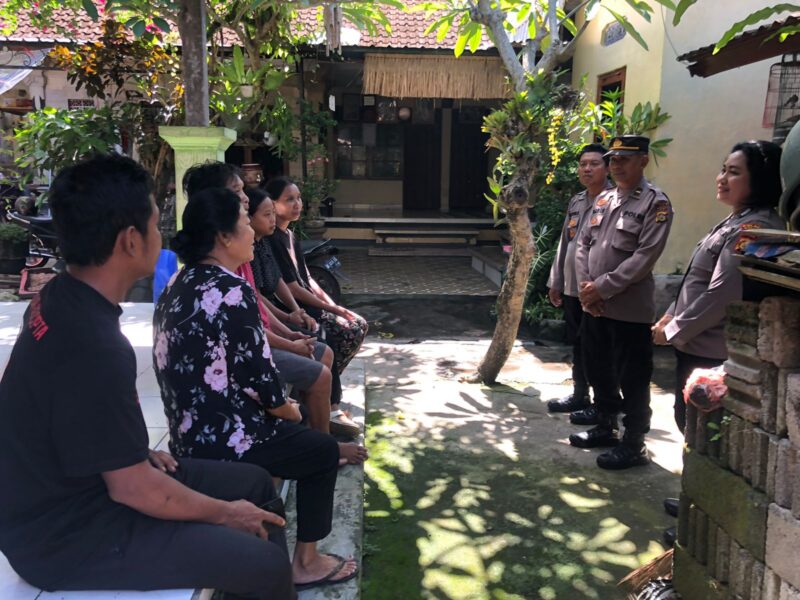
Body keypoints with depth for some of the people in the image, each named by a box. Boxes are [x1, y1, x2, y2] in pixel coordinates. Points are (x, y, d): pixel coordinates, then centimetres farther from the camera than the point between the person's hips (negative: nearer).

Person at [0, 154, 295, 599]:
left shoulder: (60, 299, -2)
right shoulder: (93, 348, -32)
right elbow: (133, 490, -25)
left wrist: (138, 455, 11)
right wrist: (224, 514, -11)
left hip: (73, 489, 10)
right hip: (72, 533, -9)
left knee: (256, 483, 12)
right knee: (265, 564, -13)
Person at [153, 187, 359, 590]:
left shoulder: (178, 286, 6)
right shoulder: (232, 291, -21)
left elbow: (209, 370, 9)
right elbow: (258, 379, -20)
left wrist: (277, 410, 11)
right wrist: (288, 409, 1)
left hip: (189, 435, 9)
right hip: (222, 442, -9)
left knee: (290, 430, 29)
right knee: (324, 450, 13)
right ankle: (305, 562, 22)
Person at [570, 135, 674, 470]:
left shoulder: (655, 203, -10)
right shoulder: (603, 199, 12)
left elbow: (645, 258, -18)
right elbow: (583, 244, 11)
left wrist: (602, 288, -18)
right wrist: (585, 286, -4)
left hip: (630, 310, -7)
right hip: (593, 307, 7)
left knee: (632, 381, 4)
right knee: (599, 373, 19)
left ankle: (633, 445, 17)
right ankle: (606, 428, 36)